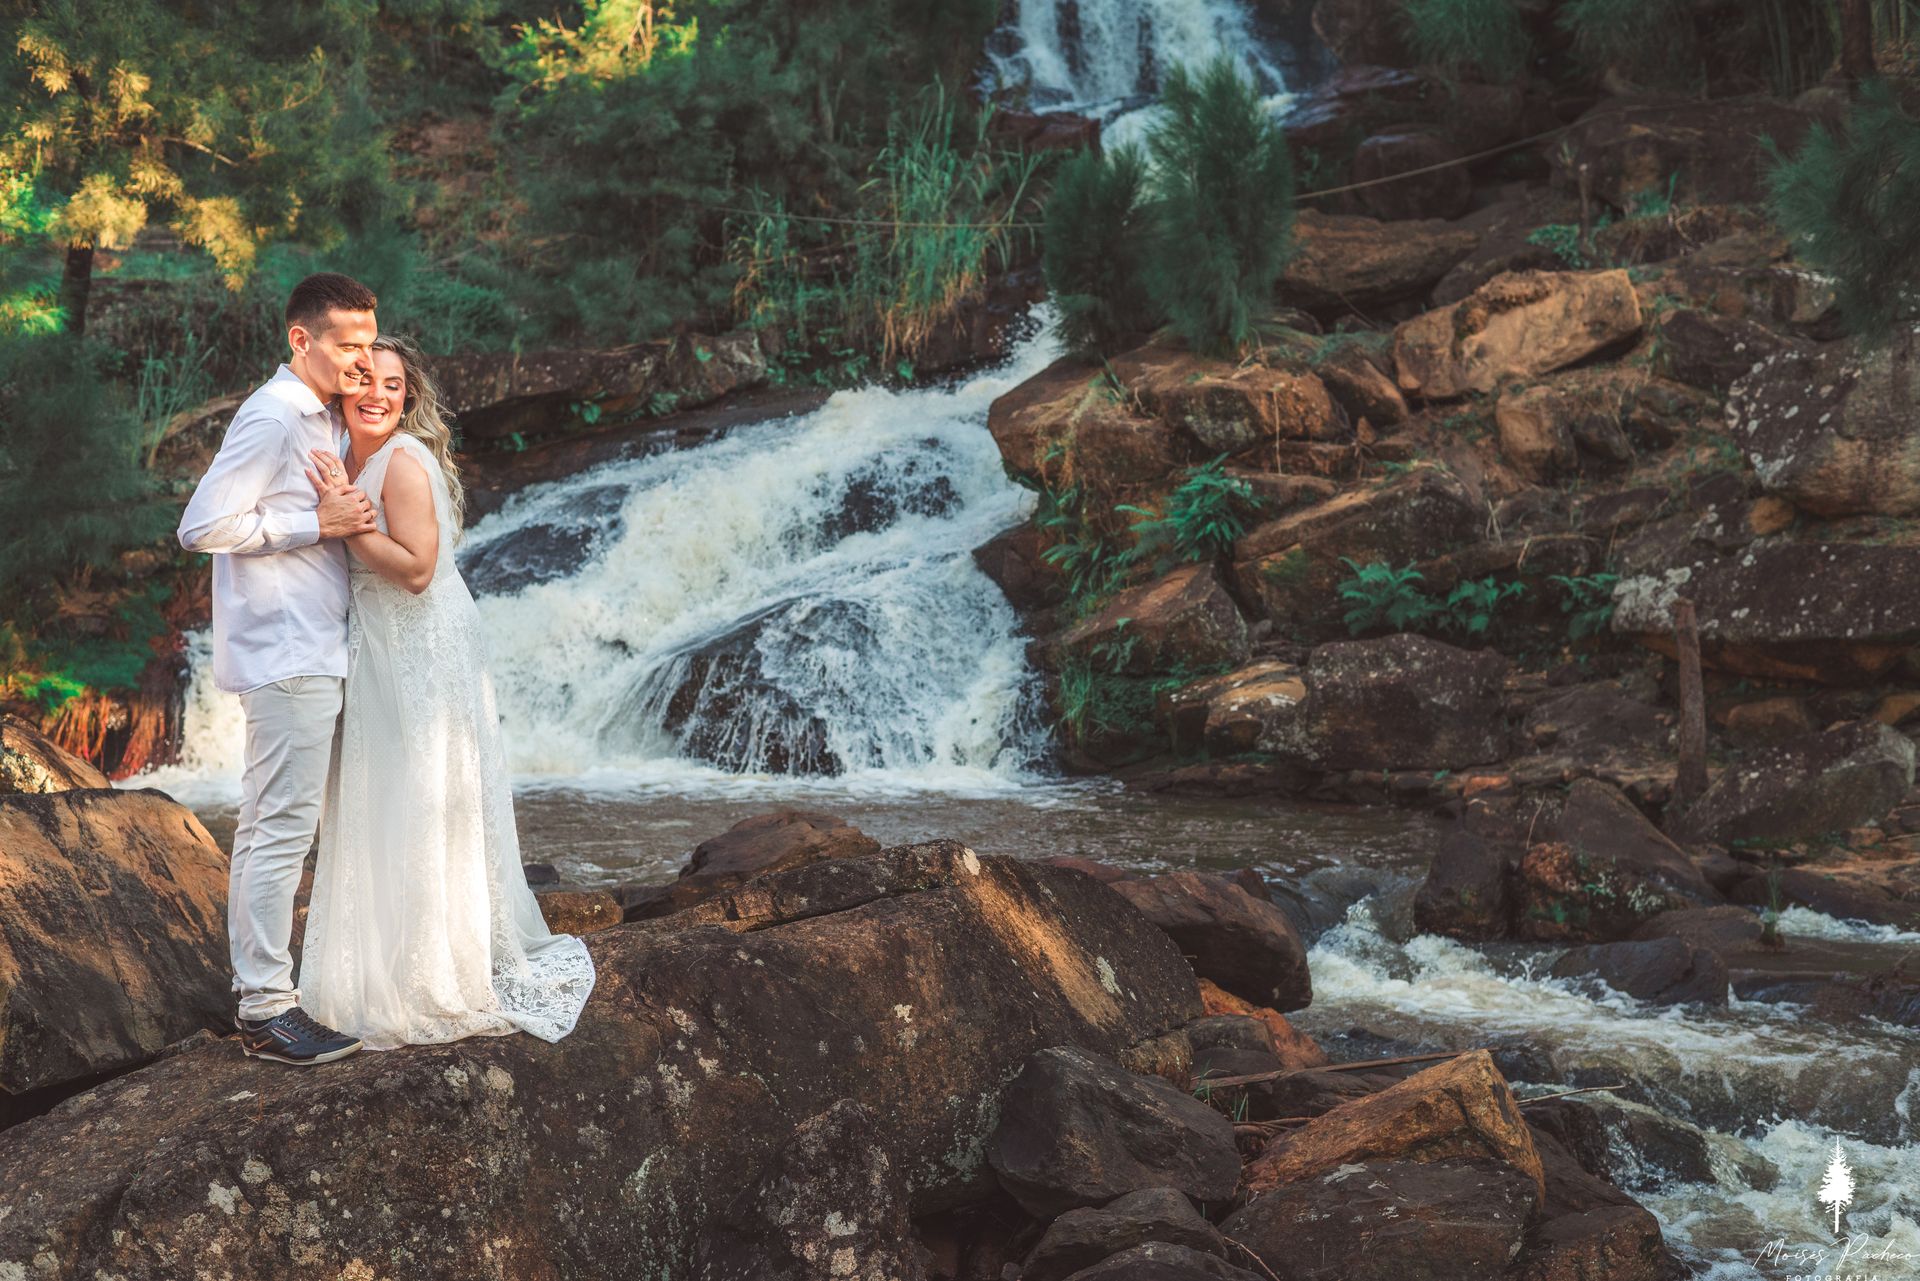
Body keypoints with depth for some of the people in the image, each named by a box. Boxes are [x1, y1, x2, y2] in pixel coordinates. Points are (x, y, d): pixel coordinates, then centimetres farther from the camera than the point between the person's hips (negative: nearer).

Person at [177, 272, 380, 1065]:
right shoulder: (273, 417, -14)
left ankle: (258, 989, 20)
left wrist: (343, 516, 9)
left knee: (267, 828, 13)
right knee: (283, 829, -8)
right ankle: (267, 1010, -5)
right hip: (286, 655, -10)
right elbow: (203, 525, -19)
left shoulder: (316, 419, 17)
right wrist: (319, 524, -17)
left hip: (304, 652, 10)